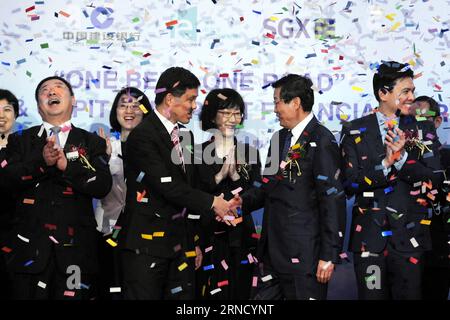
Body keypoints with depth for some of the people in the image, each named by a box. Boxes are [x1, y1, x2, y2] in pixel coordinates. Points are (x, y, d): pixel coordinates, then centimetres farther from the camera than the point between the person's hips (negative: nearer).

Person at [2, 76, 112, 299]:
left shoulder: (91, 142, 11)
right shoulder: (21, 140, 13)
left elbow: (102, 186, -2)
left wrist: (68, 166, -16)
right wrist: (41, 162, -20)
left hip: (74, 247, 0)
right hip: (30, 246, 0)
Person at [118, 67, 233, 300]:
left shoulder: (185, 136, 15)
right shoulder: (143, 135, -11)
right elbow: (168, 187, -19)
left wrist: (194, 242, 17)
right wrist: (211, 202, -12)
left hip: (180, 244, 7)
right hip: (147, 242, -7)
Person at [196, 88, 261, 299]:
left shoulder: (249, 152, 7)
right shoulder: (198, 151, -1)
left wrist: (235, 175, -13)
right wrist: (219, 176, -16)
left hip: (241, 236, 3)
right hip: (208, 236, -2)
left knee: (240, 292, 8)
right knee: (211, 293, -1)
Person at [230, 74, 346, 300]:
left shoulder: (321, 142, -12)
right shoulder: (279, 138, 14)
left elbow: (333, 202, -15)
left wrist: (329, 256, -16)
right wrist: (244, 201, 2)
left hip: (304, 254, -8)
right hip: (272, 251, 8)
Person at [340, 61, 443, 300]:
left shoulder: (423, 130, 5)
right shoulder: (355, 131, 2)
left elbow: (434, 182, -4)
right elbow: (350, 184, -5)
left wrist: (402, 157, -17)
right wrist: (386, 163, -17)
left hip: (409, 236, 1)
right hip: (369, 236, -1)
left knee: (409, 294, 6)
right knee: (372, 295, 6)